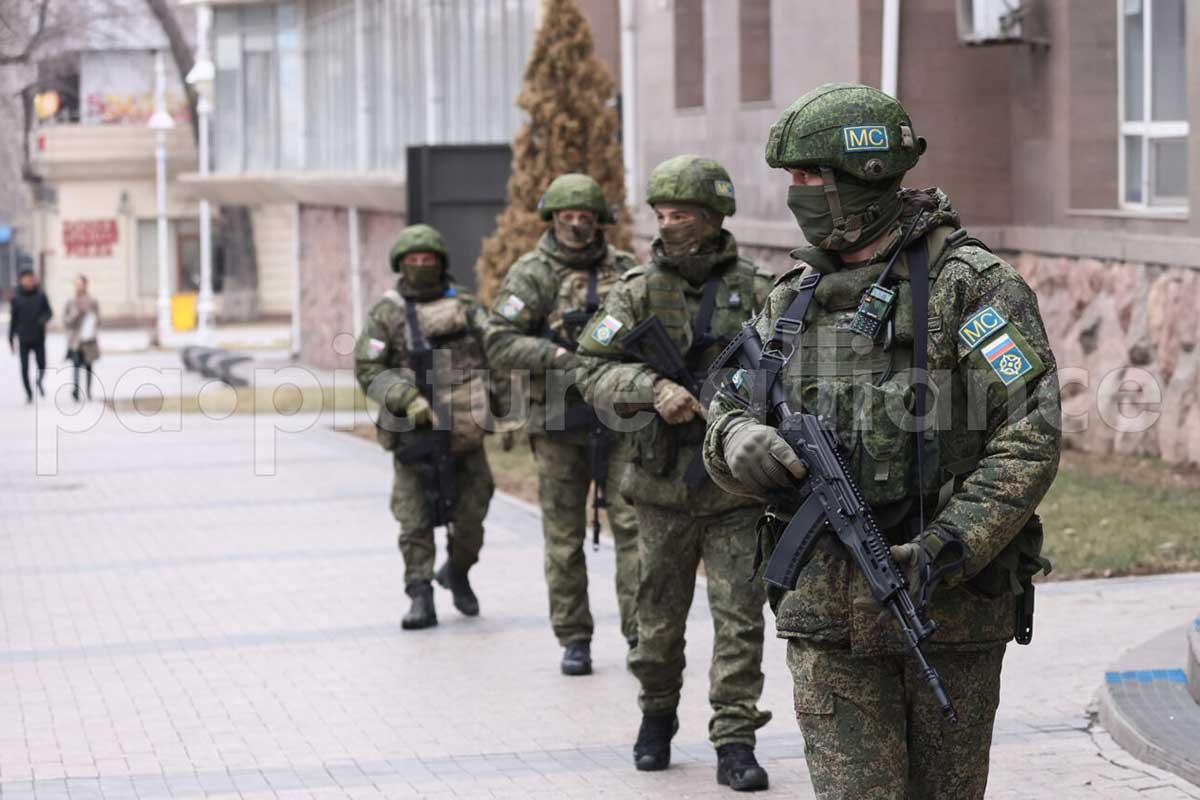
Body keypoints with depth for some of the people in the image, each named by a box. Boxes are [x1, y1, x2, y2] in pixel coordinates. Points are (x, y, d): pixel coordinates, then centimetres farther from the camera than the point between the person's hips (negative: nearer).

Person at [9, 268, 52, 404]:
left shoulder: (40, 295, -2)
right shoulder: (16, 298, -2)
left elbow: (49, 312, 3)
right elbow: (13, 319, 4)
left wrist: (44, 318, -20)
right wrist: (11, 339, 4)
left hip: (39, 338, 0)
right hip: (24, 340, 0)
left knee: (42, 366, -1)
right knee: (24, 368, 0)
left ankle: (39, 382, 31)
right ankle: (28, 393, 16)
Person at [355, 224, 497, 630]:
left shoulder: (465, 305, 8)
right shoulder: (386, 313, 0)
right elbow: (367, 369, -3)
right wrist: (406, 399, -16)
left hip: (465, 433, 2)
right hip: (415, 435, -2)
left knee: (470, 516, 6)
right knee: (415, 520, -4)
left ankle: (457, 573, 32)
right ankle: (420, 597, 1)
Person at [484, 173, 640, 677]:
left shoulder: (625, 270, 8)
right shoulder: (531, 274, -1)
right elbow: (499, 345, -8)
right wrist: (561, 356, -19)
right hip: (559, 423, -1)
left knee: (633, 523, -5)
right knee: (564, 536, 5)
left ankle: (641, 635, -3)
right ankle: (573, 640, 13)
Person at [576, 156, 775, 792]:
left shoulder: (756, 291, 0)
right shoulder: (638, 291, 1)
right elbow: (594, 370, -6)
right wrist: (653, 388, -22)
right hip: (664, 484, 1)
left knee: (739, 615, -4)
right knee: (659, 615, 12)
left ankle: (734, 739, 1)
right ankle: (657, 716, 32)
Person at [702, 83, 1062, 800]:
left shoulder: (971, 285, -6)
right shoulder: (794, 301, 12)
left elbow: (1030, 438, -13)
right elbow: (730, 411, 18)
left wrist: (945, 550, -21)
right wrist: (742, 440, -8)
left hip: (952, 603, -4)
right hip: (829, 611, 4)